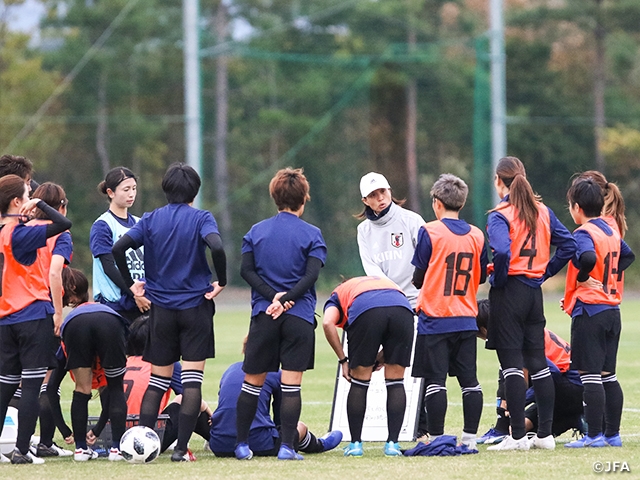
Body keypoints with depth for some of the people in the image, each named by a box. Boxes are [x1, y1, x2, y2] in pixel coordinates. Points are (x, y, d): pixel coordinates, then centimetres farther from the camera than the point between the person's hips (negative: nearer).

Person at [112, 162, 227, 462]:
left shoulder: (151, 220, 3)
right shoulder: (201, 219, -5)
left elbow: (118, 248, -8)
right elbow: (216, 247, -25)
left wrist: (130, 284, 3)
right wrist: (221, 282, -11)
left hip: (161, 310, 3)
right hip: (195, 307, -3)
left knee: (158, 380, 12)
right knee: (192, 380, 0)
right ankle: (181, 449, -6)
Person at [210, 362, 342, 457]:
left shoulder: (230, 369, 17)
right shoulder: (276, 374, 5)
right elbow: (280, 418, 16)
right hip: (258, 444, -4)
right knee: (300, 427, 25)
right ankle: (320, 445, 53)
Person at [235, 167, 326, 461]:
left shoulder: (256, 231, 8)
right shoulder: (311, 234, 0)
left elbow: (246, 270, -1)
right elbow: (311, 275, -12)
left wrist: (272, 294, -8)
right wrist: (286, 299, -15)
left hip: (263, 315, 2)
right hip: (299, 316, -2)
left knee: (253, 382, 10)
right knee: (291, 383, -2)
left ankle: (241, 444, 13)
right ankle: (287, 446, -7)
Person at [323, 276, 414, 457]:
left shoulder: (338, 294, 33)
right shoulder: (385, 281, 44)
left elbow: (328, 322, 9)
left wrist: (343, 359, 12)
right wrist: (383, 357, 30)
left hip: (366, 313, -3)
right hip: (402, 309, 3)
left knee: (359, 382, 13)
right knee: (395, 382, 14)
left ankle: (355, 444, 17)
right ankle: (393, 443, 11)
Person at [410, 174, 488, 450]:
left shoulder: (430, 232, -8)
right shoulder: (476, 235, 4)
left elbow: (418, 279, -4)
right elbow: (481, 277, 13)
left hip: (434, 320, -4)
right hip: (466, 320, 4)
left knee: (435, 381, -2)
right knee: (469, 381, 7)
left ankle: (436, 439, -3)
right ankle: (469, 438, 6)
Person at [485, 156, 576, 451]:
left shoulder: (500, 216, -11)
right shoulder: (542, 212, 9)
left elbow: (502, 251, -28)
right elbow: (568, 245, 6)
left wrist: (498, 280, -11)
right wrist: (545, 272, 10)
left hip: (509, 292, -6)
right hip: (534, 291, 6)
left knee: (511, 362, -4)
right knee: (537, 361, 11)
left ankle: (518, 436, -5)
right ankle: (545, 434, 12)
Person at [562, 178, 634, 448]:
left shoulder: (583, 233, -13)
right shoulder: (611, 231, 13)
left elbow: (588, 258, -33)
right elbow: (627, 256, 27)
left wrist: (582, 278, -15)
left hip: (589, 310, -8)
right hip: (612, 309, 8)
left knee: (590, 375, -6)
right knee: (608, 375, 12)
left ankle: (594, 435, -8)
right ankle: (612, 433, 14)